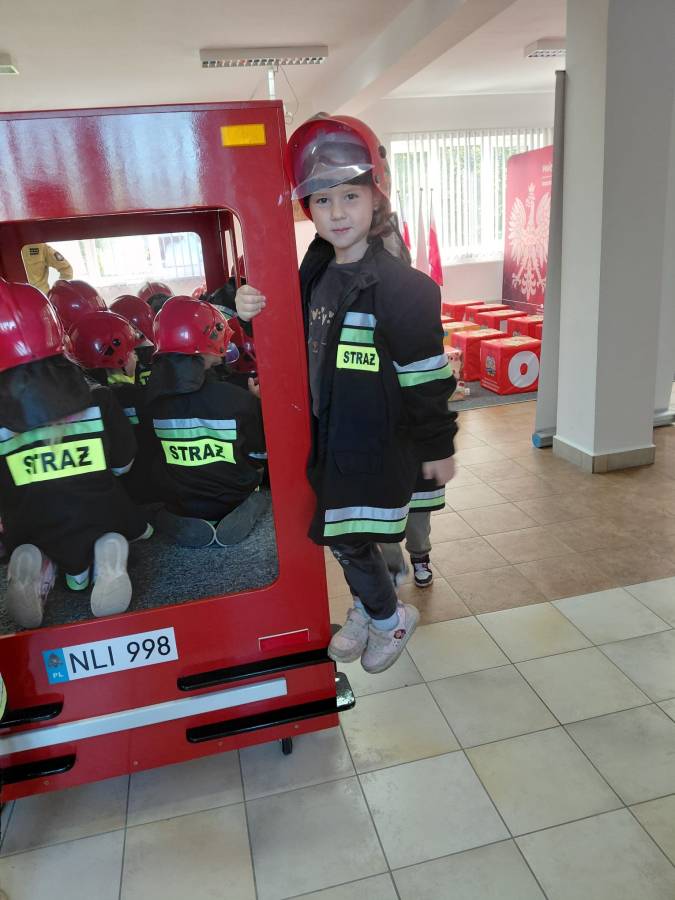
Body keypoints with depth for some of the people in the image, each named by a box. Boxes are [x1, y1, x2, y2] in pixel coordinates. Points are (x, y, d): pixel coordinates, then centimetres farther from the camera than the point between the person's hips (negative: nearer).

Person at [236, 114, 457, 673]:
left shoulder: (399, 286, -19)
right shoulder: (316, 274, 5)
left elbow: (426, 376, -16)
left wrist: (437, 447, -10)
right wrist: (251, 313, -4)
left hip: (376, 444, -7)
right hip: (331, 436, 7)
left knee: (348, 540, 3)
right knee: (341, 537, 19)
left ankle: (391, 619, 31)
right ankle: (367, 609, 45)